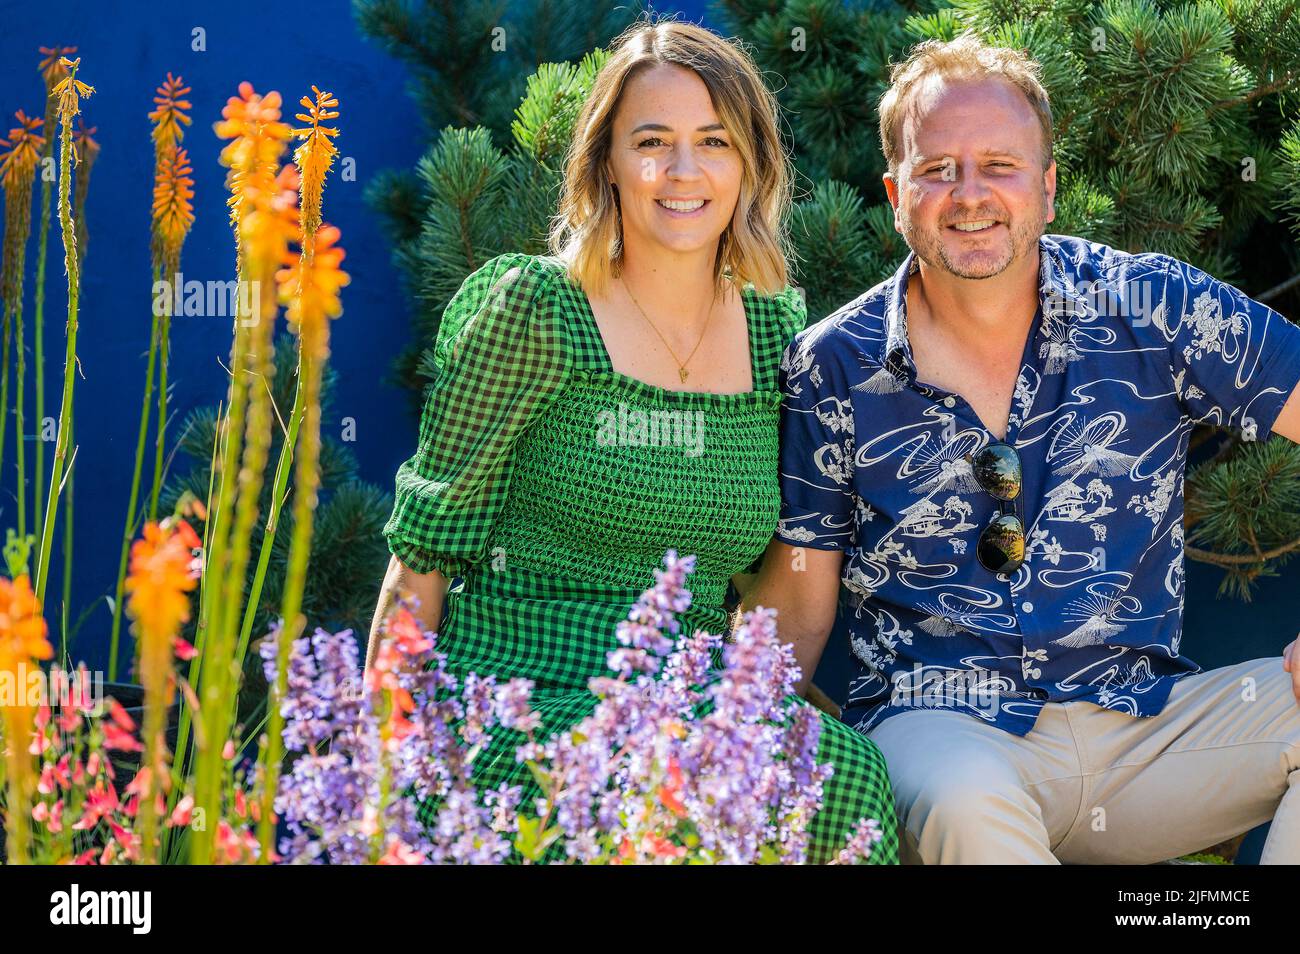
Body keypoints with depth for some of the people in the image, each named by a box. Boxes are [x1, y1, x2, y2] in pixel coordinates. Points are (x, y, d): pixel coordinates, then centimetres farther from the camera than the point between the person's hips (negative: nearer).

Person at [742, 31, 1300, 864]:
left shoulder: (1152, 310, 0)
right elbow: (796, 605, 6)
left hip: (1143, 722, 3)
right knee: (964, 802, -38)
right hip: (936, 723, -2)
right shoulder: (835, 370, 0)